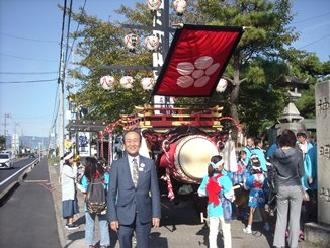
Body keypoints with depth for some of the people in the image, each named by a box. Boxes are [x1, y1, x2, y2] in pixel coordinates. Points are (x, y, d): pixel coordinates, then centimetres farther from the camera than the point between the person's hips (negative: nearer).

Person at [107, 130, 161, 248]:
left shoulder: (149, 163, 2)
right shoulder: (117, 165, -1)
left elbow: (155, 190, 3)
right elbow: (111, 193, -1)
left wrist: (156, 214, -1)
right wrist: (112, 217, -6)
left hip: (144, 215, 1)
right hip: (124, 215, -1)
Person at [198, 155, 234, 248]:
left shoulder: (206, 178, -4)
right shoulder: (224, 178, -20)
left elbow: (200, 192, 3)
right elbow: (229, 195, -22)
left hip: (212, 209, 4)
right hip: (224, 209, -4)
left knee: (213, 232, 13)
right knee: (226, 232, 13)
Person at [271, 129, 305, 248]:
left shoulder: (275, 154, -5)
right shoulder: (298, 153, -11)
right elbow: (302, 173, -4)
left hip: (281, 188, 2)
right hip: (296, 188, -2)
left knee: (281, 217, 13)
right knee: (295, 218, 9)